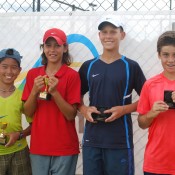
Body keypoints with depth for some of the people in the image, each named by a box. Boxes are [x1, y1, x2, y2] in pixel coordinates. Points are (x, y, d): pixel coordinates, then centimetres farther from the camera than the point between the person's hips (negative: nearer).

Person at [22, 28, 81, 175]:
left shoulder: (72, 75, -7)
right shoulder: (33, 74, 4)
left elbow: (71, 115, -9)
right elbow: (28, 112, 3)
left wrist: (54, 92, -21)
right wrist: (34, 91, -13)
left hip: (65, 148, -3)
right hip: (38, 146, 3)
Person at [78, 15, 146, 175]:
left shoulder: (131, 67, 1)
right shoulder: (88, 66, 8)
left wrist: (124, 109, -12)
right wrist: (84, 109, -4)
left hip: (120, 141, -2)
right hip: (92, 139, 3)